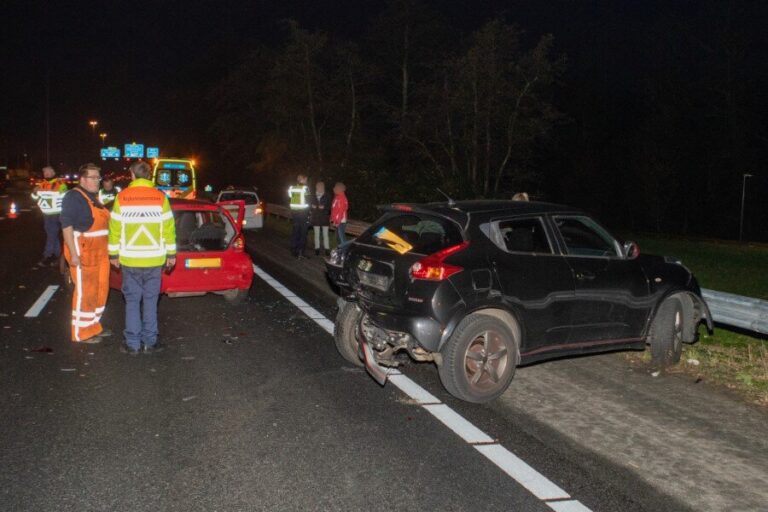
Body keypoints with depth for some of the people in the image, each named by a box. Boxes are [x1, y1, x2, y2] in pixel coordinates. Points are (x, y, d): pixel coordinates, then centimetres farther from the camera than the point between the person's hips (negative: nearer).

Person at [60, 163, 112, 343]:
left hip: (100, 252, 9)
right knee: (85, 292, -4)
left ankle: (93, 326, 27)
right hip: (83, 253, -9)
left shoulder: (94, 197, 16)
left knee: (100, 290, 14)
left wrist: (108, 251, 21)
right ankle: (82, 333, 6)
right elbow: (67, 226, -16)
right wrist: (73, 254, -22)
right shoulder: (74, 197, -10)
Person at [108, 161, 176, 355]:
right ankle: (150, 342, 13)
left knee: (132, 301, 8)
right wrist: (171, 254, 7)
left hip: (129, 259, 0)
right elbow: (169, 228, -1)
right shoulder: (160, 197, -3)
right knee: (150, 300, 9)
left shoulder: (122, 197, -3)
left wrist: (113, 254, 10)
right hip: (155, 259, 0)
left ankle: (132, 344, 11)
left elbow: (115, 228, 0)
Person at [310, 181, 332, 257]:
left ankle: (326, 249, 6)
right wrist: (312, 207, -10)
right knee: (316, 234, 7)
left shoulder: (327, 196, -2)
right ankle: (317, 249, 13)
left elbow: (329, 207, -2)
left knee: (325, 234, 0)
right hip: (315, 218, 2)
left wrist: (324, 207, -17)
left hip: (325, 218, -2)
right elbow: (310, 206, 10)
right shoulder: (313, 196, 4)